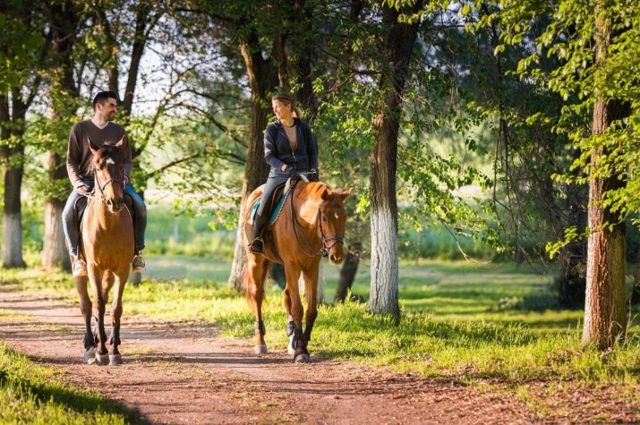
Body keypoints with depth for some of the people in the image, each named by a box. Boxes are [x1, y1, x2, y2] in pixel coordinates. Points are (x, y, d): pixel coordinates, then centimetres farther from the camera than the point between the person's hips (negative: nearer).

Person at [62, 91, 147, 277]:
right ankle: (76, 255, -17)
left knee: (139, 206, -24)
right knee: (68, 213, -29)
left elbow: (127, 160, 12)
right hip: (87, 181, -2)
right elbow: (71, 161, 3)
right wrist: (77, 182, -14)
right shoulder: (80, 129, 4)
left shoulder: (119, 131, 11)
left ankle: (138, 251, -12)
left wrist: (123, 177, -10)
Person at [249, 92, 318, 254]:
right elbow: (269, 155, -3)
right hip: (279, 174, -2)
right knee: (265, 203, -22)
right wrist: (283, 166, -21)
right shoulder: (272, 129, 2)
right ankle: (256, 238, -8)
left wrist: (313, 170, -5)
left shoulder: (304, 128, 6)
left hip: (302, 174, 2)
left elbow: (313, 151, 12)